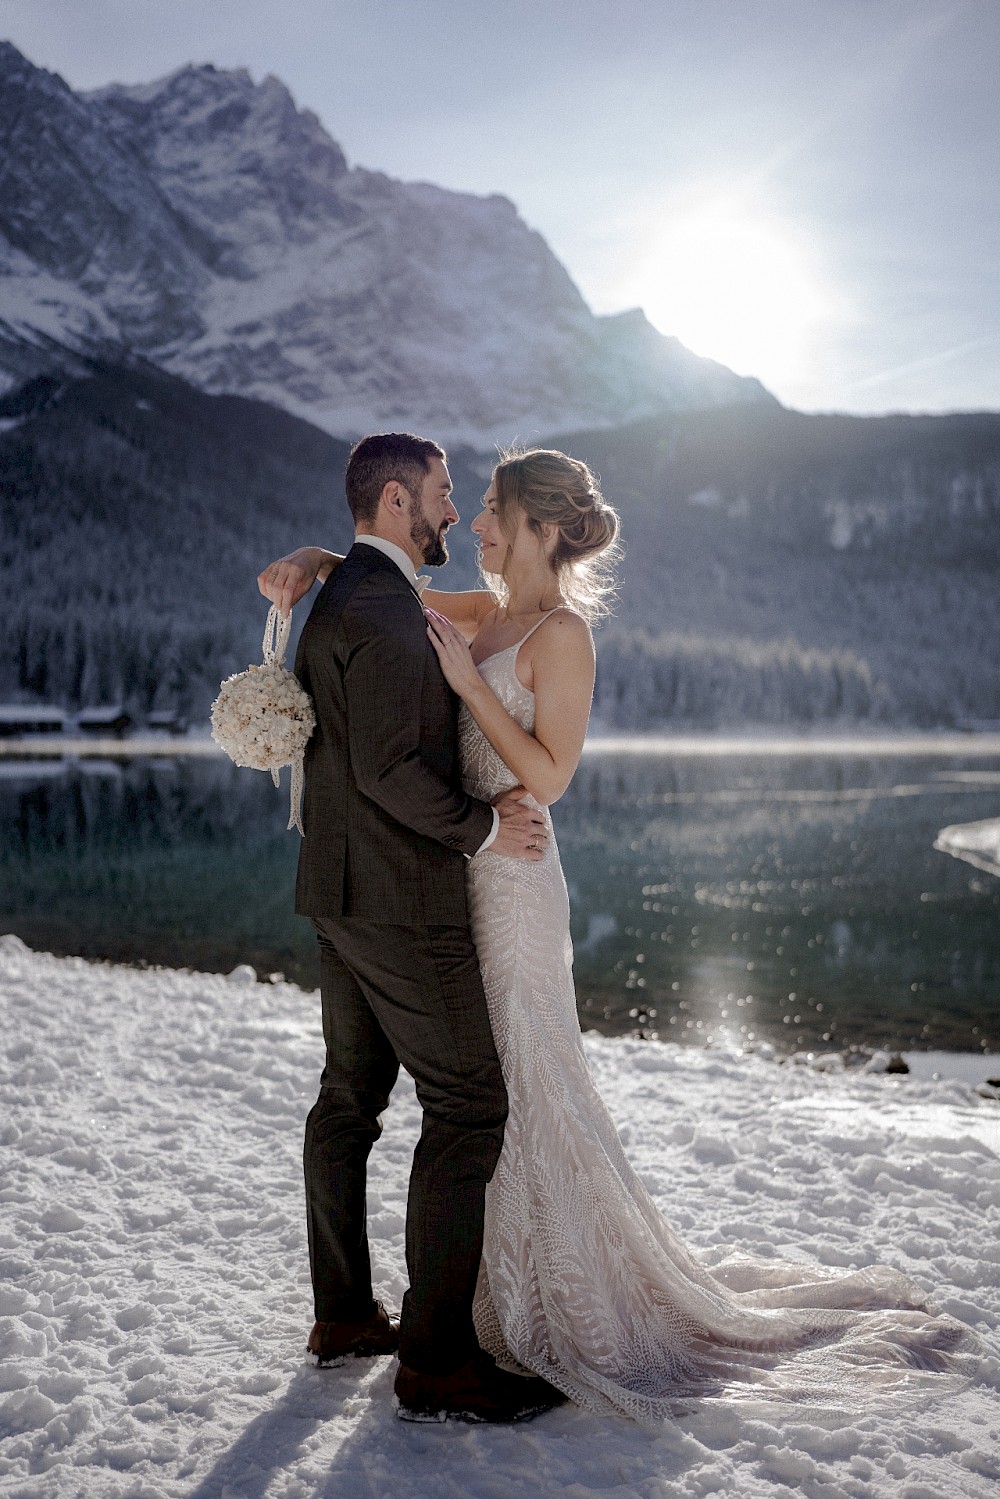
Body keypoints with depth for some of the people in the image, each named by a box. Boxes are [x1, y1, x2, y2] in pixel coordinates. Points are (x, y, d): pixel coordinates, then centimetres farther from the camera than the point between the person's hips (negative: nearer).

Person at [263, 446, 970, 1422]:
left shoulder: (562, 632, -13)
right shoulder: (485, 613, 10)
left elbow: (548, 775, -18)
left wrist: (468, 679, -19)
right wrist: (312, 560, 0)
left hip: (508, 881, -8)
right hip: (458, 874, 8)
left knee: (522, 1087, 1)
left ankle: (574, 1309, 19)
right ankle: (505, 1287, 32)